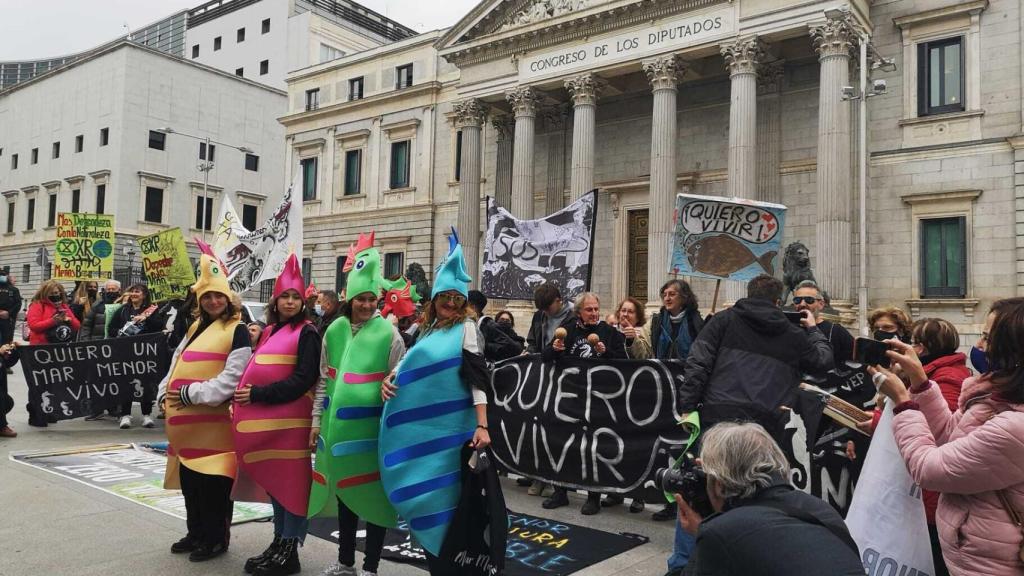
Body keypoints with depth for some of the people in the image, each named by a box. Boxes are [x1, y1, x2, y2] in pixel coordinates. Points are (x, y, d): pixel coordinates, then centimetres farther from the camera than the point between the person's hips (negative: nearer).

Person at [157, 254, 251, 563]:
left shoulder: (238, 331, -9)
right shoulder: (196, 328, 16)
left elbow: (231, 379, -17)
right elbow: (176, 364, 19)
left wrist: (189, 394, -17)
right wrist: (165, 394, 3)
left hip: (213, 420, -8)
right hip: (187, 420, 8)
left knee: (213, 480, -1)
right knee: (189, 478, 16)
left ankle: (216, 538, 13)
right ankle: (196, 533, 31)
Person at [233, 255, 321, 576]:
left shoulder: (307, 333, -7)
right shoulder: (270, 330, 14)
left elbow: (304, 379, -16)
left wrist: (258, 395, -18)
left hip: (289, 418, -7)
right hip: (265, 417, 8)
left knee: (290, 481, -2)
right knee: (272, 480, 13)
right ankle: (279, 542, 25)